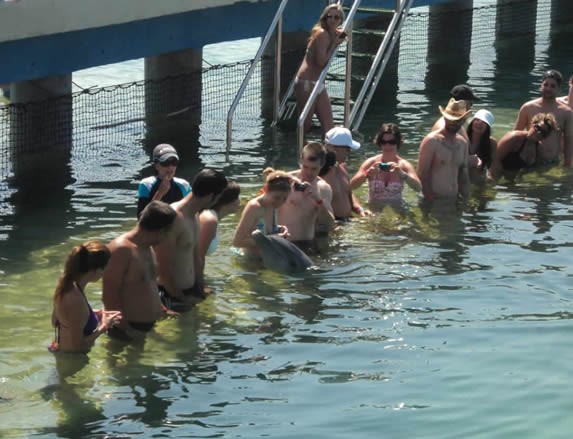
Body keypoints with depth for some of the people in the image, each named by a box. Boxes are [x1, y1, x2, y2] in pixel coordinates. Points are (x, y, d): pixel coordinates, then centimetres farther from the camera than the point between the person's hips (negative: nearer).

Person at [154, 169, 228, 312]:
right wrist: (181, 299, -14)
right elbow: (163, 269, -23)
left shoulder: (194, 216, 9)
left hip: (189, 293, 9)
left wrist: (200, 291, 15)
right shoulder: (174, 218, -22)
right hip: (171, 297, -9)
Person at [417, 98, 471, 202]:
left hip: (454, 200, 6)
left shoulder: (463, 143, 10)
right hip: (433, 200, -6)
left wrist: (466, 198, 9)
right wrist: (430, 199, -17)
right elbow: (422, 174, -12)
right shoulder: (431, 141, -10)